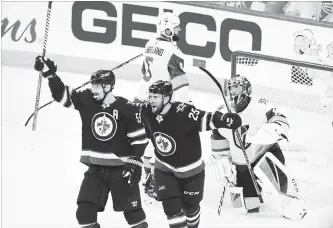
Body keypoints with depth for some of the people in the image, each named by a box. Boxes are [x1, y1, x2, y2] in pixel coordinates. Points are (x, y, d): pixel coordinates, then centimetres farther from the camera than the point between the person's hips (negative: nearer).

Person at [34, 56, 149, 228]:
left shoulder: (127, 109, -11)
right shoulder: (86, 100, 0)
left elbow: (139, 138, -8)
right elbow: (61, 94, 1)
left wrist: (135, 164, -13)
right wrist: (50, 74, -12)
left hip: (121, 168, -4)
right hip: (95, 168, 4)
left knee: (133, 211, 0)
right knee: (85, 211, -2)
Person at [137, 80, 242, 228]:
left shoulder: (183, 113, -33)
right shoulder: (146, 112, -16)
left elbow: (207, 119, -38)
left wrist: (227, 119, -53)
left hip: (190, 168, -3)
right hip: (164, 169, 3)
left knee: (190, 206, 17)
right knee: (170, 207, -6)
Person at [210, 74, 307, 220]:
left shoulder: (260, 106, -15)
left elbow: (281, 123, -17)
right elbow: (218, 143, 5)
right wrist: (225, 166, 2)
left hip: (265, 152, -4)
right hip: (241, 163, 4)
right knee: (246, 207, 3)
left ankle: (288, 201, -21)